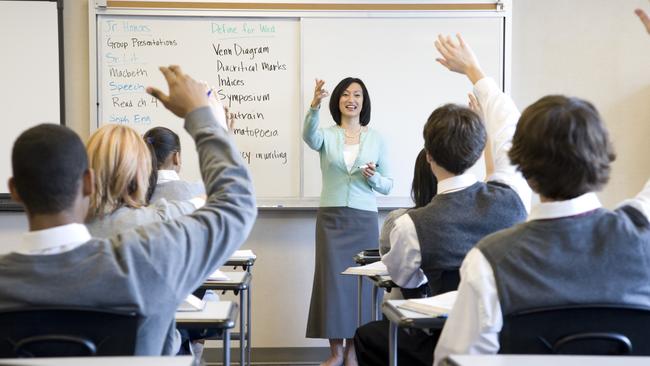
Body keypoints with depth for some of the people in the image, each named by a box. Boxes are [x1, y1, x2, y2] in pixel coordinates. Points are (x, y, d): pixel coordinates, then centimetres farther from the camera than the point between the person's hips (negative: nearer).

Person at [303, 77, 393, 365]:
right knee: (331, 280, 0)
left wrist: (373, 177, -14)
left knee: (360, 281, 2)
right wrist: (314, 107, -42)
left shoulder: (376, 139, 6)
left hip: (364, 220, 1)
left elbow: (388, 186, 8)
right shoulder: (327, 136, 3)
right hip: (331, 219, 0)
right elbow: (309, 136, -24)